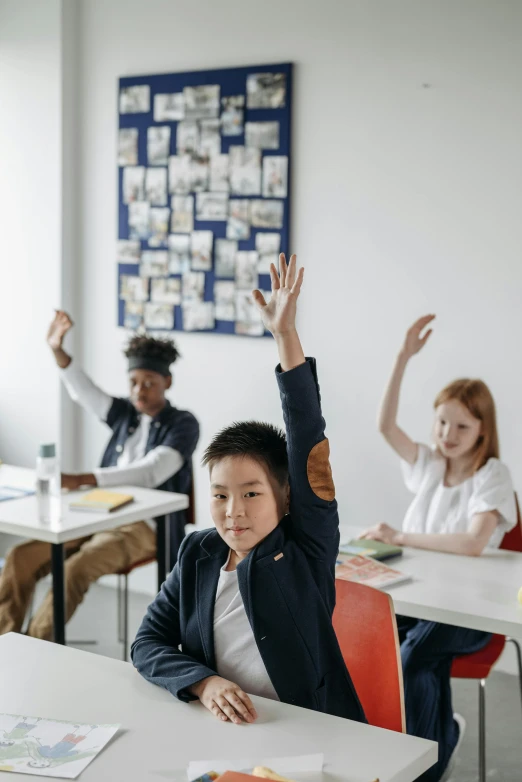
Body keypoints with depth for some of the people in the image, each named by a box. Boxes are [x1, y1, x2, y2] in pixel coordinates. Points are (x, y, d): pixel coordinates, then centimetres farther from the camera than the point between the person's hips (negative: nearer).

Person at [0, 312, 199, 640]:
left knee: (76, 569, -34)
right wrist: (57, 350, -14)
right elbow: (83, 390, 5)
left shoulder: (183, 424, -6)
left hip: (145, 526, -6)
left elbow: (150, 472, -20)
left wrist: (81, 480, -30)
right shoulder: (126, 414, 15)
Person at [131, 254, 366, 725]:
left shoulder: (308, 548, -5)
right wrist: (204, 683, -13)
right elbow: (148, 643, 6)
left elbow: (309, 448, -15)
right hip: (217, 729, 3)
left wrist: (287, 338, -21)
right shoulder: (198, 556, 5)